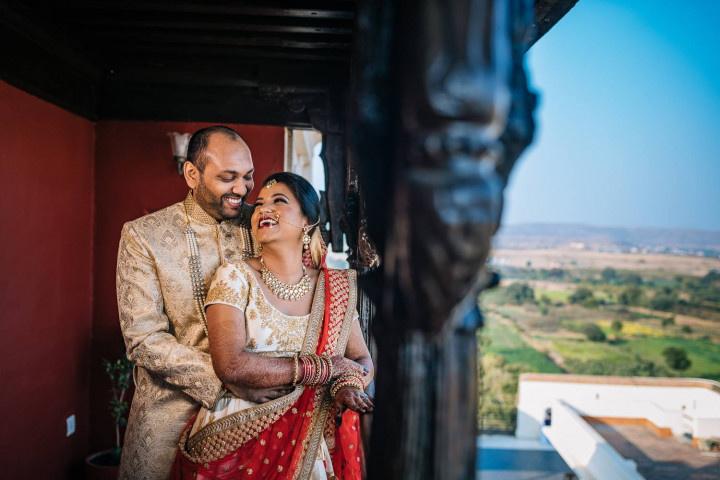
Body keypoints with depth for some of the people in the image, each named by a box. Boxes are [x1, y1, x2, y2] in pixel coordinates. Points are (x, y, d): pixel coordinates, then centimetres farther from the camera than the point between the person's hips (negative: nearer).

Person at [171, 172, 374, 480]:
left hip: (310, 447, 3)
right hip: (236, 445, -2)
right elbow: (231, 366, -22)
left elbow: (363, 359, 4)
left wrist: (349, 384, -19)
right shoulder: (235, 276, -10)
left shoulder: (335, 288, 0)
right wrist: (326, 368, -17)